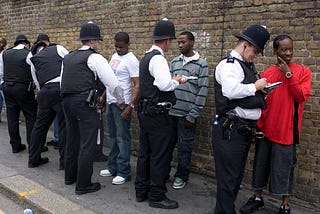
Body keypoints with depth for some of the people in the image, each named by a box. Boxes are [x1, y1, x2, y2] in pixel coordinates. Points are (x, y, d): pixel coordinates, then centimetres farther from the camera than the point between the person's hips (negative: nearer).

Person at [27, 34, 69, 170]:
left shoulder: (34, 60, 22)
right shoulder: (58, 49, 11)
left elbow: (37, 83, 21)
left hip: (44, 92, 4)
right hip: (62, 90, -4)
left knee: (40, 125, 17)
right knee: (64, 126, 3)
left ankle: (33, 159, 30)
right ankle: (64, 161, 9)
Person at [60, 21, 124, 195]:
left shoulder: (68, 57, 17)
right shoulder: (94, 57, -5)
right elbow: (112, 81, -7)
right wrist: (121, 100, 7)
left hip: (66, 101, 8)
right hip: (84, 103, -8)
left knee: (72, 140, 21)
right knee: (87, 144, 0)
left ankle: (70, 176, 36)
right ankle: (83, 185, 7)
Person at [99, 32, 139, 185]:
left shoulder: (131, 60, -13)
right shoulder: (114, 56, 13)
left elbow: (137, 85, -18)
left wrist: (130, 106, -25)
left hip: (122, 104, -9)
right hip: (110, 102, 9)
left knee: (122, 137, -2)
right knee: (112, 136, 15)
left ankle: (124, 173, 8)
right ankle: (113, 167, 28)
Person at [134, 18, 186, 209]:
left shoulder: (146, 57, 14)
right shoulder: (158, 59, -16)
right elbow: (165, 84, -29)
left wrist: (173, 81, 13)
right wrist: (177, 81, -10)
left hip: (145, 111, 10)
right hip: (157, 114, -10)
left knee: (145, 152, 16)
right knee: (160, 155, 0)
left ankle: (141, 191, 28)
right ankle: (157, 196, 11)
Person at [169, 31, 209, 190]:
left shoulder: (201, 64, -5)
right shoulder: (174, 62, 11)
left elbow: (202, 91, -9)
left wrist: (192, 115, -11)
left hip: (187, 114, -4)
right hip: (171, 111, 5)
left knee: (184, 146, 6)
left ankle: (181, 176, 23)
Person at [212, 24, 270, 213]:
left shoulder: (248, 66, 18)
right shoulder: (229, 64, -11)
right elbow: (231, 90, -29)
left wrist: (262, 92, 7)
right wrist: (255, 87, -15)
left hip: (246, 128, 10)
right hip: (230, 129, -9)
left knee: (237, 175, 18)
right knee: (228, 177, -1)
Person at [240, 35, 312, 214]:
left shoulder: (302, 71, -1)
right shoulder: (266, 73, 6)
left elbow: (302, 97, -14)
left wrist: (288, 74, -17)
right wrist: (258, 124, 2)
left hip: (286, 130, -3)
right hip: (265, 129, 3)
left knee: (284, 169, 4)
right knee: (261, 165, 12)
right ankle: (258, 198, 29)